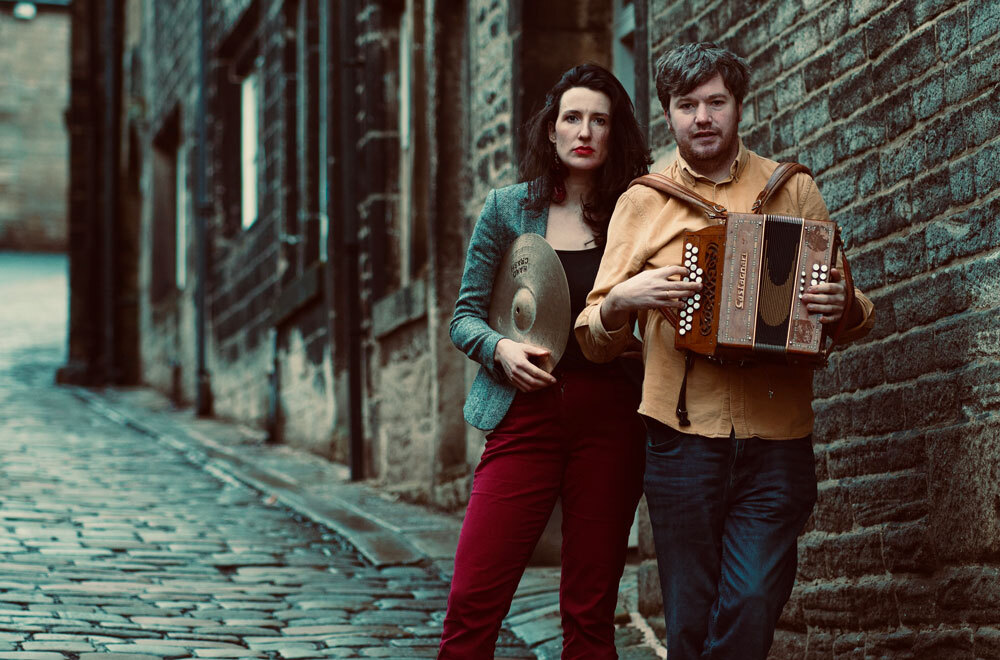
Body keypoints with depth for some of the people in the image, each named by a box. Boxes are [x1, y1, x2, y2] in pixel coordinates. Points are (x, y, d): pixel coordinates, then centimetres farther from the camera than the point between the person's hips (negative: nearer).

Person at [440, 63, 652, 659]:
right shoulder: (510, 208, 8)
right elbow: (466, 315, 9)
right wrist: (500, 348, -10)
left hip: (610, 420, 0)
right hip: (527, 414, 0)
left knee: (591, 611, 3)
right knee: (474, 599, -9)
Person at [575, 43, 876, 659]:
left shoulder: (795, 191, 12)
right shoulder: (642, 203, 11)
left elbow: (858, 317, 16)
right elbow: (596, 341, 11)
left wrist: (845, 306, -8)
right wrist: (621, 301, -11)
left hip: (778, 445, 0)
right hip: (684, 441, 0)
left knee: (752, 607, -12)